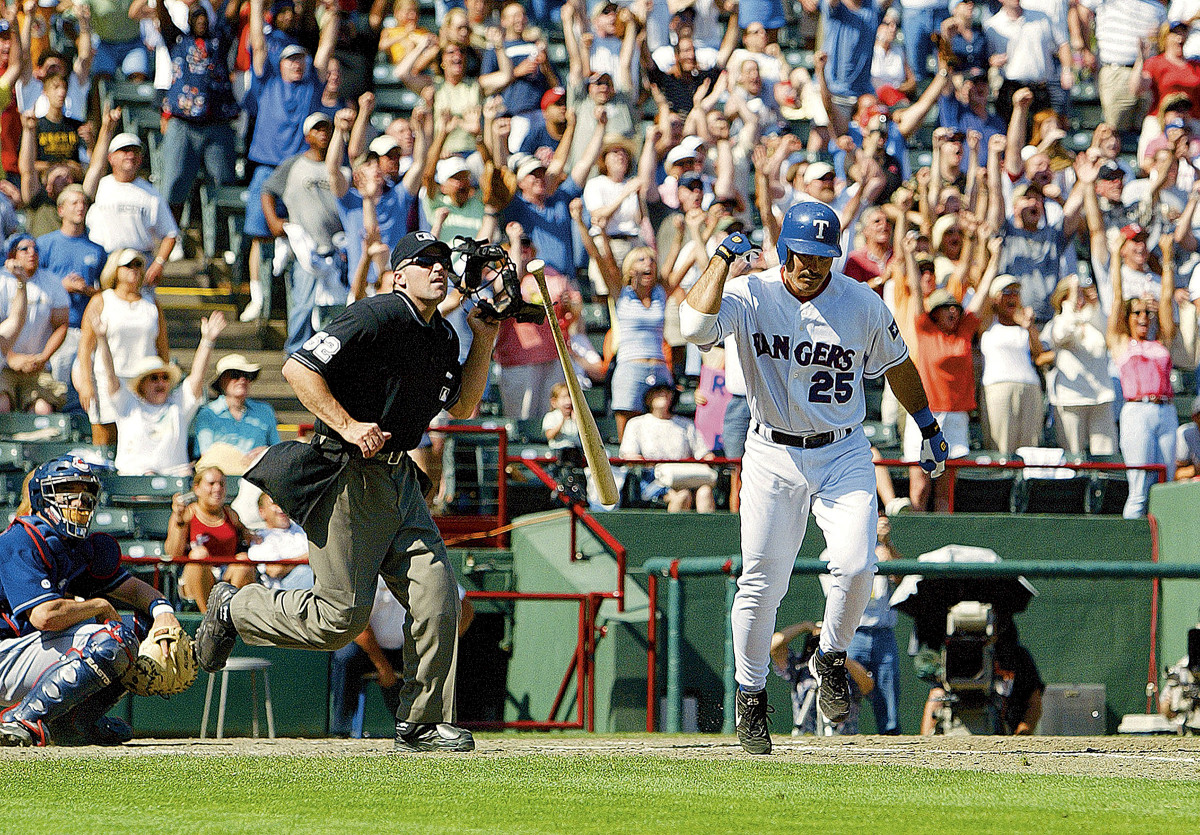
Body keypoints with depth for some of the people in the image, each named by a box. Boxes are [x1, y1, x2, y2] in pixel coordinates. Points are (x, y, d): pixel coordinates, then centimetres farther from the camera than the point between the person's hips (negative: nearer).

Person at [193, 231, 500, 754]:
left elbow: (462, 405, 23)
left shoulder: (443, 337, 12)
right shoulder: (376, 318, -15)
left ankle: (422, 724, 6)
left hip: (400, 481, 8)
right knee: (342, 617, -7)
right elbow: (298, 368, -19)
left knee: (438, 600, -3)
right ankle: (234, 609, 16)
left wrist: (484, 340, 10)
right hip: (348, 478, -8)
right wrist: (348, 426, -25)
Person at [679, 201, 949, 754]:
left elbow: (896, 365, 14)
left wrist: (928, 427, 21)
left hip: (844, 454, 1)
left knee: (855, 566, -17)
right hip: (773, 455, -1)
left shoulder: (862, 304, -3)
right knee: (761, 583, -2)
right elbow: (696, 324, -28)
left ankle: (831, 661, 11)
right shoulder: (750, 295, -9)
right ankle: (750, 695, 16)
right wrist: (724, 260, -26)